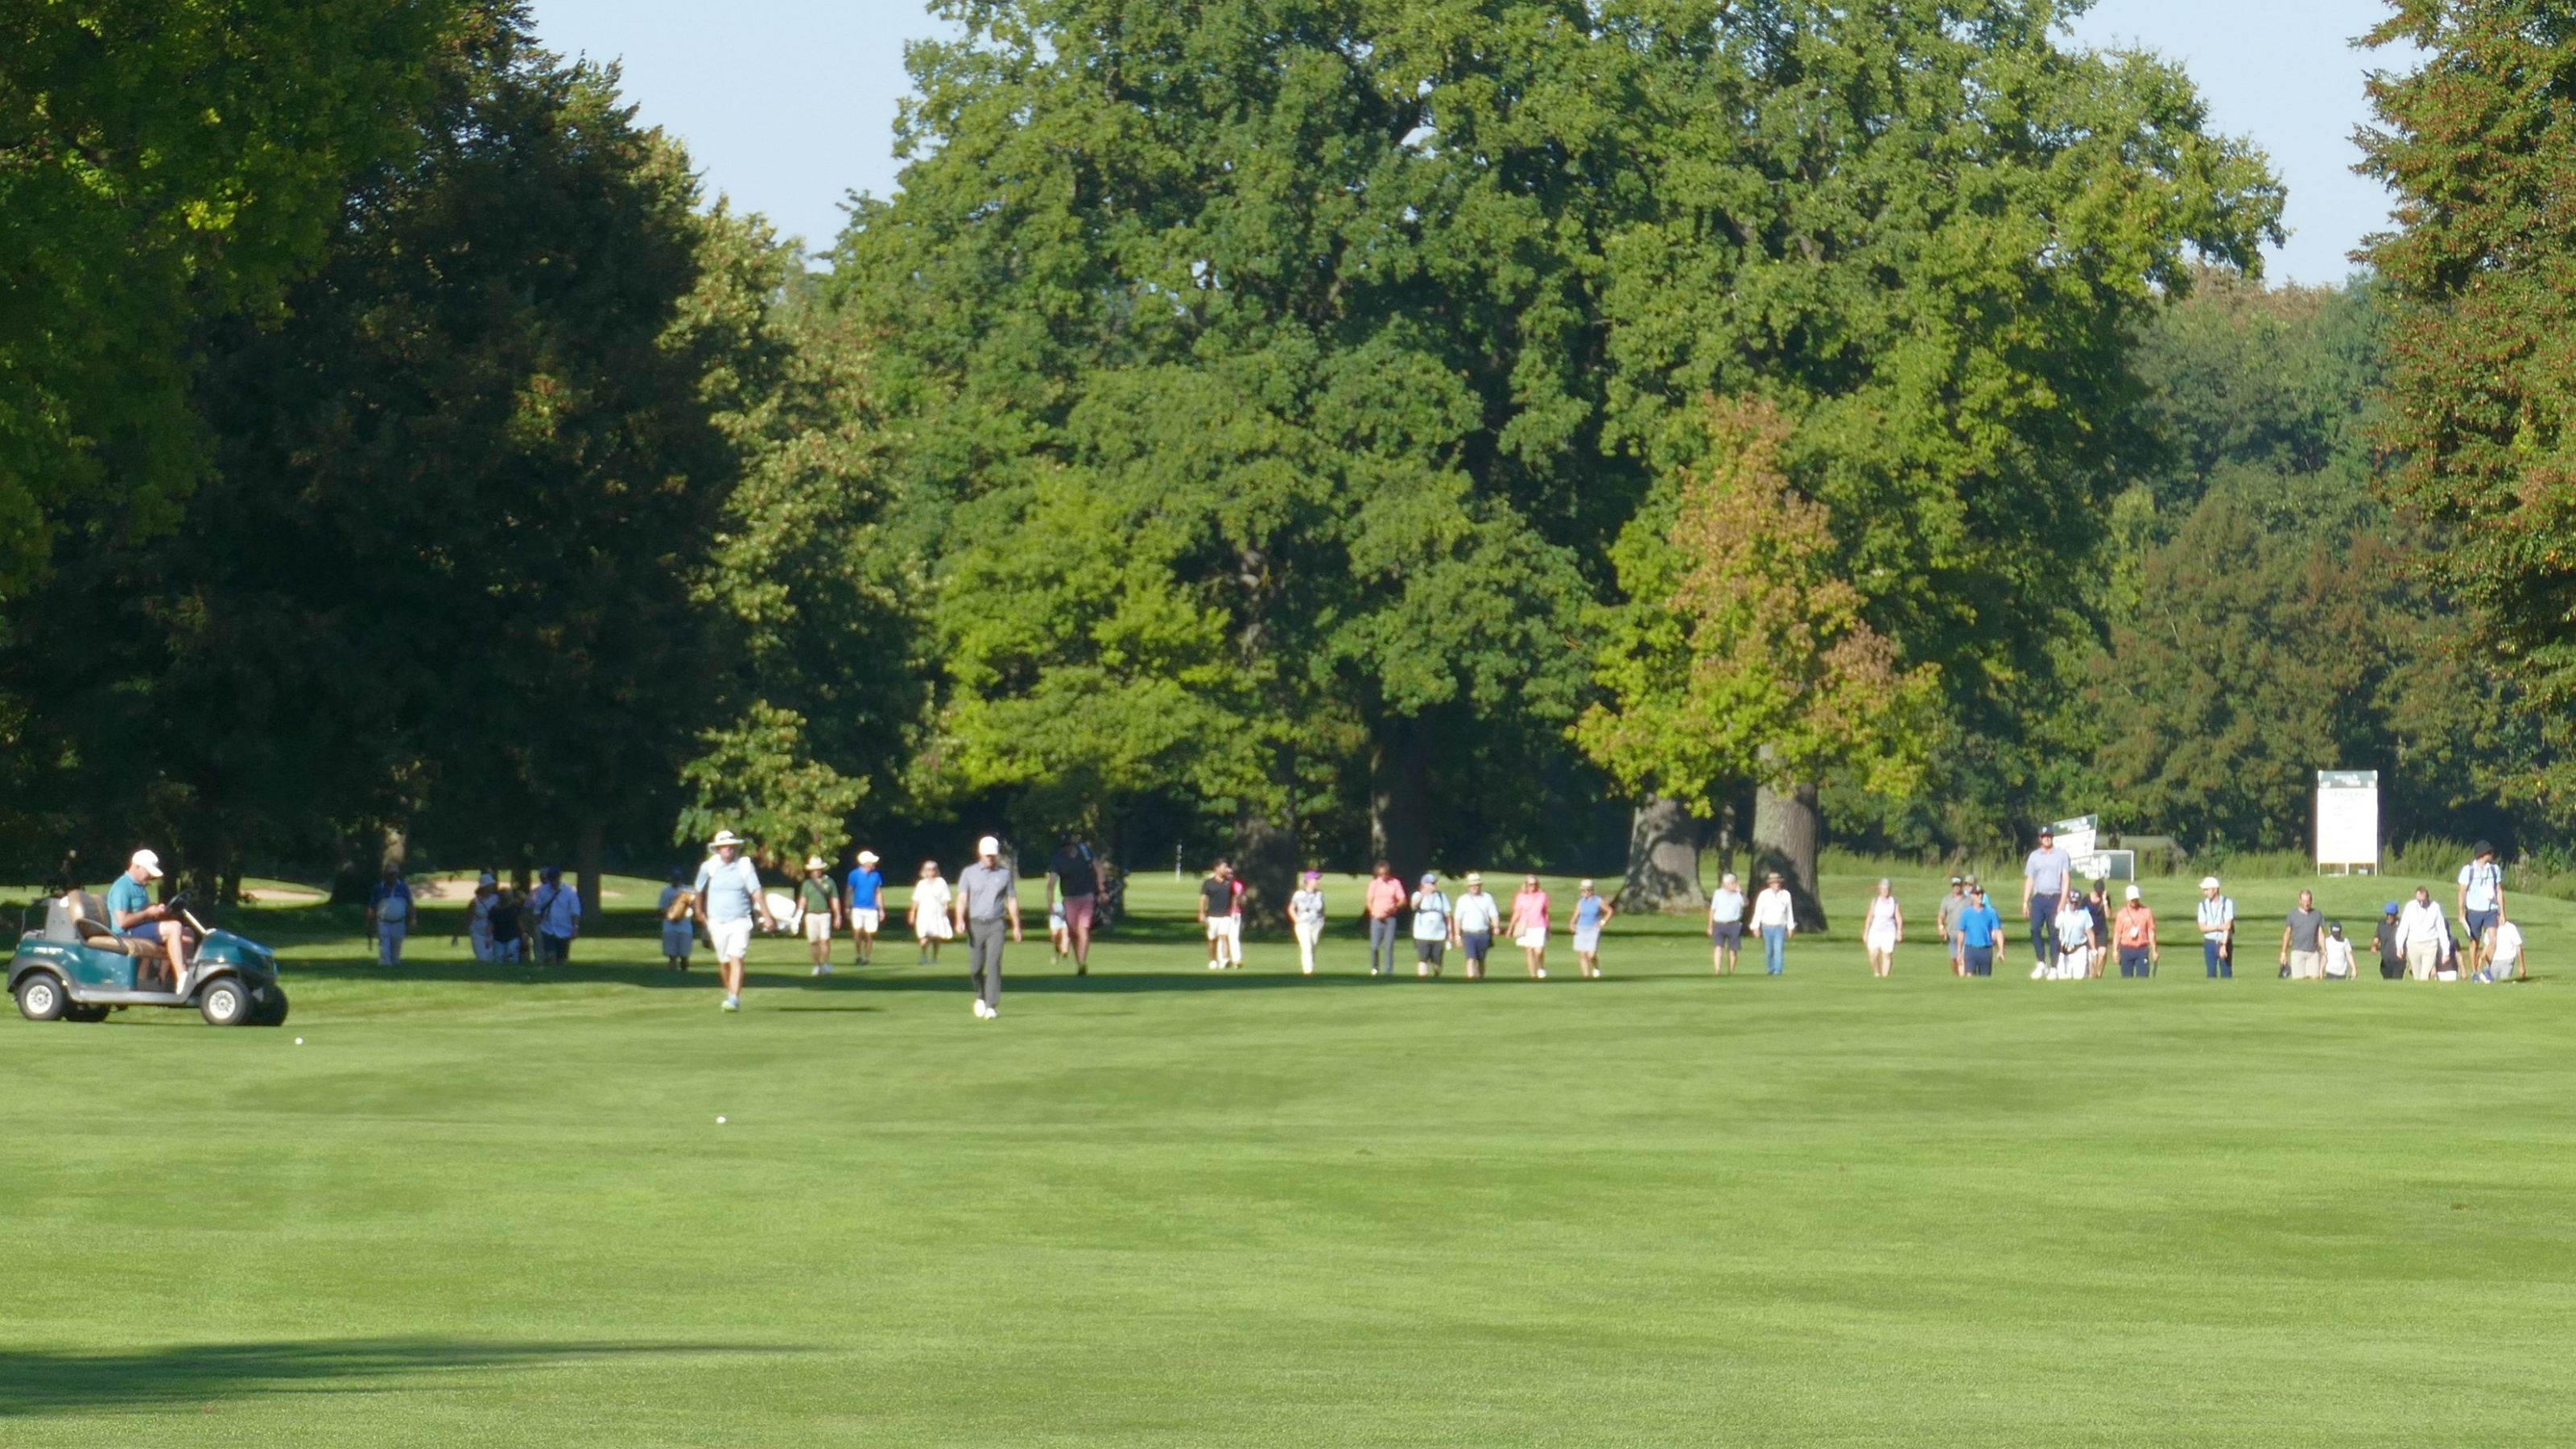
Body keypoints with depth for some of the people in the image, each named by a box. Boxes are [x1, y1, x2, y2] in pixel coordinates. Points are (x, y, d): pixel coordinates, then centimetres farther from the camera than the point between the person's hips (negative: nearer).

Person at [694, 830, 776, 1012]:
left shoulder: (745, 866, -6)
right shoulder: (709, 867, -1)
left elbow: (757, 892, -13)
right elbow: (699, 889, 17)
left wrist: (767, 916, -21)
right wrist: (700, 912, 26)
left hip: (740, 922, -2)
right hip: (717, 922, 2)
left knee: (736, 959, -15)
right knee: (724, 962, 9)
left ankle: (734, 999, -20)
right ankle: (730, 993, 30)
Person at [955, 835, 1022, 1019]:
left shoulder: (1005, 873, 7)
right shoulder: (969, 873, 5)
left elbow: (1012, 900, 12)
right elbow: (962, 898, -3)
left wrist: (1016, 926, 10)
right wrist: (960, 920, -18)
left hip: (996, 924, -1)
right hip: (975, 924, 1)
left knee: (993, 964, -12)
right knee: (975, 967, 2)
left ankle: (992, 1006, -12)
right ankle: (981, 997, 30)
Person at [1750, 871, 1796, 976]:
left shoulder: (1786, 895, 1)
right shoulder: (1764, 895, -3)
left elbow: (1789, 912, 8)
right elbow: (1758, 911, -2)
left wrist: (1791, 927, 9)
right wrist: (1756, 927, -6)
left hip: (1780, 927, -1)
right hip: (1767, 927, 1)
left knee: (1779, 950, -12)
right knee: (1769, 951, 7)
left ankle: (1778, 971, -14)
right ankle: (1770, 970, 21)